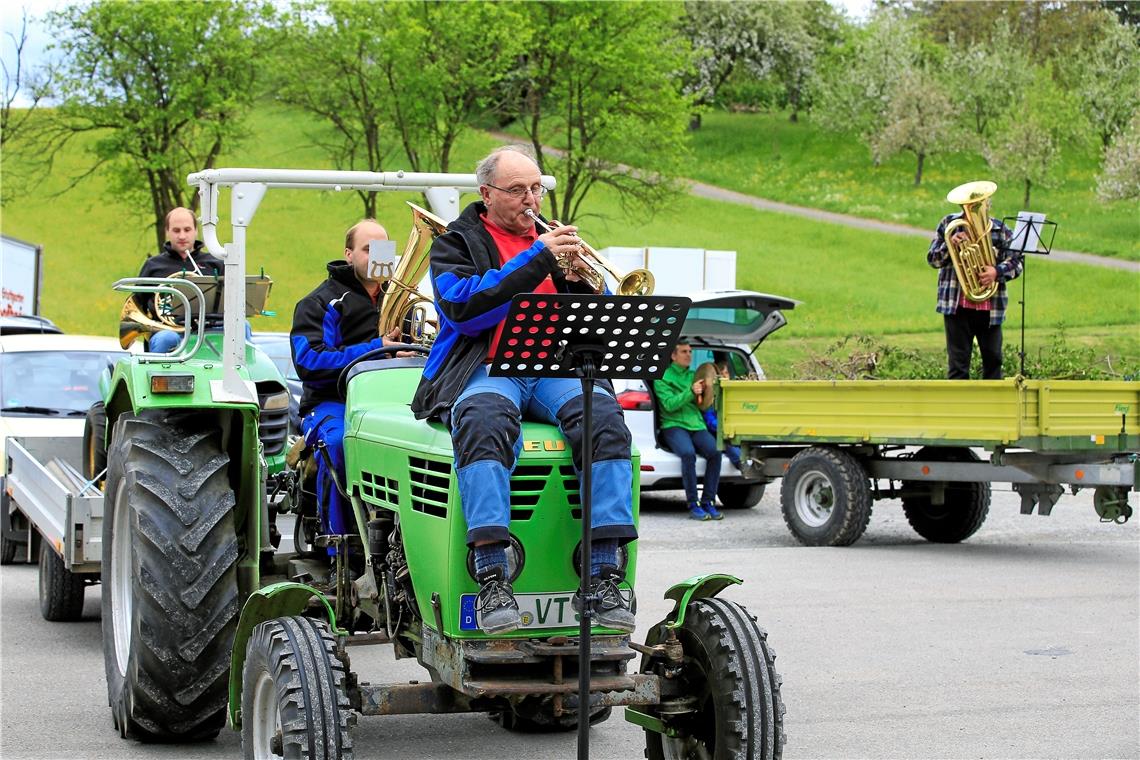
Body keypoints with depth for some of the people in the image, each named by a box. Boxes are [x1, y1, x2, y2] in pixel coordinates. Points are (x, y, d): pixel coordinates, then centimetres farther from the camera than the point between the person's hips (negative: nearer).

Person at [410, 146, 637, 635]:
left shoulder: (552, 240, 26)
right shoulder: (457, 243, 14)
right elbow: (463, 308, -8)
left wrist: (580, 281, 0)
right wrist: (537, 259, -10)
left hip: (558, 370, 3)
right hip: (487, 370, -3)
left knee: (603, 415, -31)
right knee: (484, 420, -39)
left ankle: (603, 575, -34)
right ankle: (492, 579, -46)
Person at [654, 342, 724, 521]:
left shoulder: (694, 376, 22)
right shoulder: (663, 377, 5)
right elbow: (669, 404, -9)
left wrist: (707, 392, -2)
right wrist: (691, 392, -20)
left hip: (696, 426, 5)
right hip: (674, 426, -5)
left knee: (715, 451, -25)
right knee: (688, 453, -34)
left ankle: (708, 501, -19)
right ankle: (693, 504, -26)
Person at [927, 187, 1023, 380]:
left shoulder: (1000, 229, 5)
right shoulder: (949, 224, 5)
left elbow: (1017, 262, 1)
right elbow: (932, 259, 4)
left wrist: (997, 272, -19)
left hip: (990, 306, 1)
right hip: (956, 305, -1)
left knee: (993, 359, 9)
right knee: (958, 360, -1)